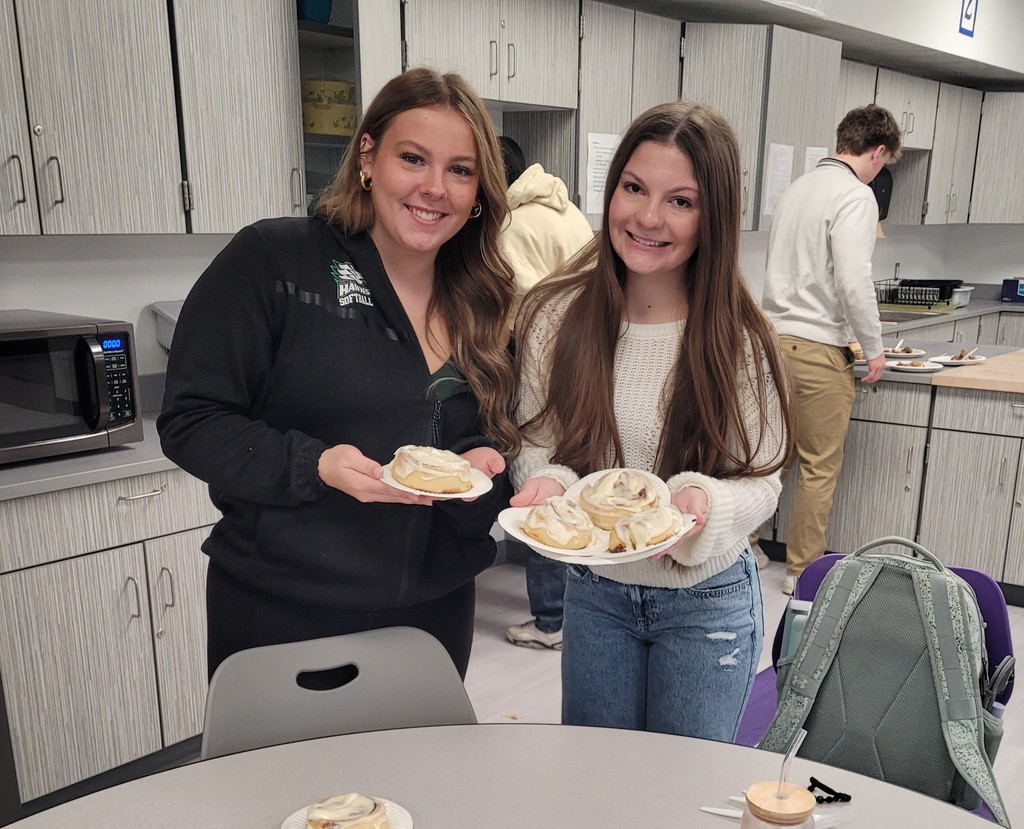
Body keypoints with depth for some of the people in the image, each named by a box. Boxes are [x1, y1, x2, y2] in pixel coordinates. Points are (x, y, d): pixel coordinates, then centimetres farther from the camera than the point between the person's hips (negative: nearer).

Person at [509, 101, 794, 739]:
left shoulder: (740, 339, -15)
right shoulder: (555, 314, -10)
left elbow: (761, 481, -10)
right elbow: (538, 441, -2)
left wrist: (703, 501, -31)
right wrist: (548, 481, -24)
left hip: (705, 600, -2)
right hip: (594, 591, 2)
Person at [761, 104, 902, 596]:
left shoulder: (797, 189, 14)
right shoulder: (855, 195, -11)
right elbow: (854, 281, -19)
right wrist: (874, 347, -8)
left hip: (773, 335, 8)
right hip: (817, 347, -7)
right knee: (819, 468, 6)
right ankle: (802, 571, 16)